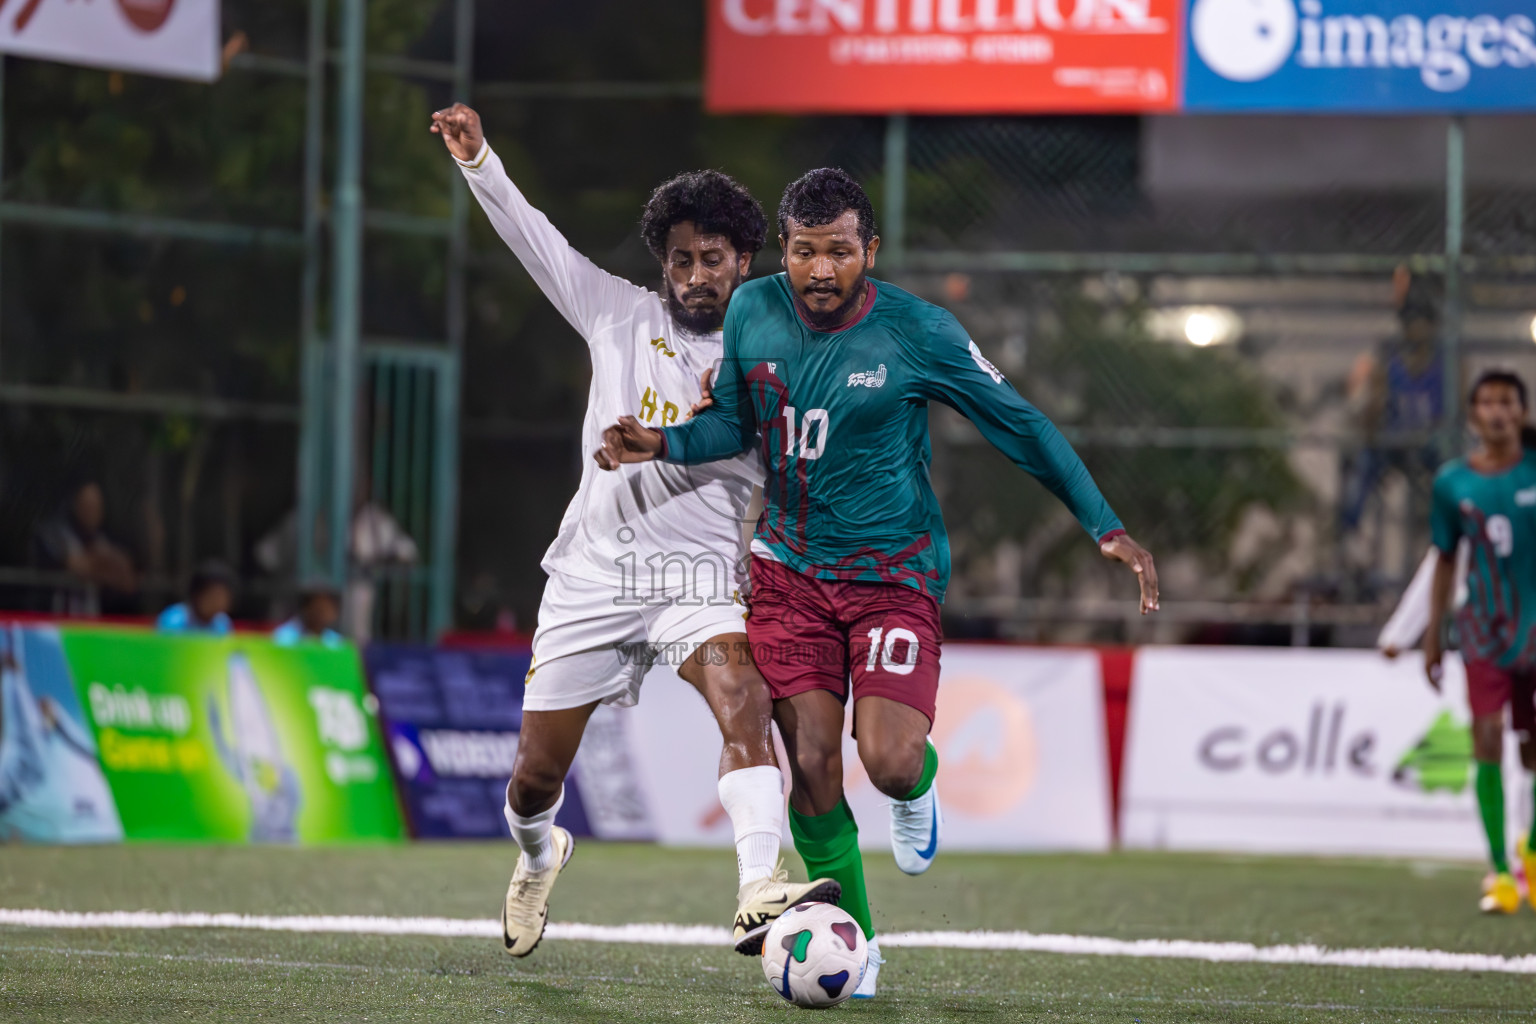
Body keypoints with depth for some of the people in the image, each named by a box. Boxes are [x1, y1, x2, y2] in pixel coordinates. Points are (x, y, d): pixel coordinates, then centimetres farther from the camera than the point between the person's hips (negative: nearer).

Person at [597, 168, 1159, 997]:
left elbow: (1020, 426, -4)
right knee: (812, 766, -4)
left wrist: (1104, 527, -6)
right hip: (789, 569, 3)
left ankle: (916, 788, 21)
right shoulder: (753, 313, -3)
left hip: (893, 571, -3)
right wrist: (663, 445, -7)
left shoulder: (917, 332, -13)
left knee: (890, 764, -18)